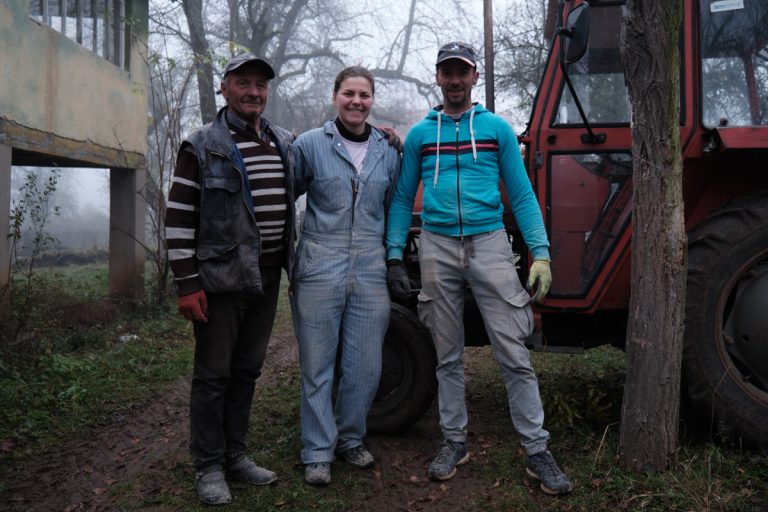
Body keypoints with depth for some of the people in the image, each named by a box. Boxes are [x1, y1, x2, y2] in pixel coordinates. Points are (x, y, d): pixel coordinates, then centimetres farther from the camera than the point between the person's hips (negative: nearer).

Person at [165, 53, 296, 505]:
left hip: (267, 277, 5)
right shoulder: (202, 146, -6)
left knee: (248, 370, 14)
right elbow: (179, 218, -8)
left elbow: (298, 189, 28)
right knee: (214, 374, 3)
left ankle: (235, 455, 27)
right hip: (220, 278, -5)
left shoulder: (286, 144, 10)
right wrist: (187, 283, -13)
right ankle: (209, 467, 16)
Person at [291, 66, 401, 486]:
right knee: (318, 367, 4)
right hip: (320, 270, -3)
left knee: (366, 366, 7)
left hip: (370, 272, 3)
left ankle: (349, 440, 28)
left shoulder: (387, 151, 10)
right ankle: (317, 453, 17)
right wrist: (287, 255, 4)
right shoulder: (310, 144, 0)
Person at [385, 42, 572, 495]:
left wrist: (540, 253, -5)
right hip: (438, 248, 2)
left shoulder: (497, 128, 7)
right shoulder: (420, 134, 11)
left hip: (489, 244, -1)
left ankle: (537, 450, 8)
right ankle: (455, 442, 23)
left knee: (514, 353, -3)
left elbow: (522, 195, 5)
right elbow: (403, 199, 12)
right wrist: (394, 256, 3)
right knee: (449, 355, 10)